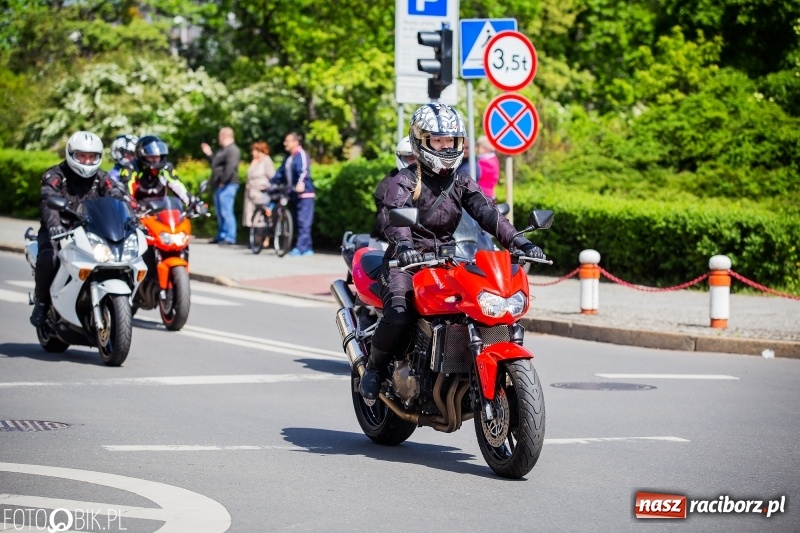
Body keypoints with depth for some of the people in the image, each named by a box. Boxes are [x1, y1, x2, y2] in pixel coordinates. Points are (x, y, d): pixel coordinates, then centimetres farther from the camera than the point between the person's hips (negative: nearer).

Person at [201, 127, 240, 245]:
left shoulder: (232, 150, -13)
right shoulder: (223, 150, 21)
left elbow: (230, 167, -24)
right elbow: (216, 164, 32)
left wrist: (223, 181, -23)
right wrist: (209, 155, 27)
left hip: (227, 186, -11)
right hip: (219, 186, 11)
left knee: (226, 212, -13)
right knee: (220, 213, 14)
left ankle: (230, 238, -14)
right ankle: (221, 236, 21)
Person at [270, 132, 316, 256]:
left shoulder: (301, 155, -11)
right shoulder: (289, 158, 16)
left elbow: (303, 170, -28)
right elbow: (280, 173, 25)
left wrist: (301, 183, -44)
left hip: (305, 193, -9)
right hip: (295, 194, 9)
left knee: (303, 222, -11)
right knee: (299, 222, 9)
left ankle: (300, 248, -14)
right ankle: (307, 248, 13)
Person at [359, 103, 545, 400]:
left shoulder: (461, 183, 12)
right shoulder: (405, 181, -4)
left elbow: (487, 213, -2)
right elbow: (394, 215, -23)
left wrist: (518, 242, -20)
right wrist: (403, 245, -46)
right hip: (406, 262, -5)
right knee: (398, 315, -29)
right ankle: (374, 369, -4)